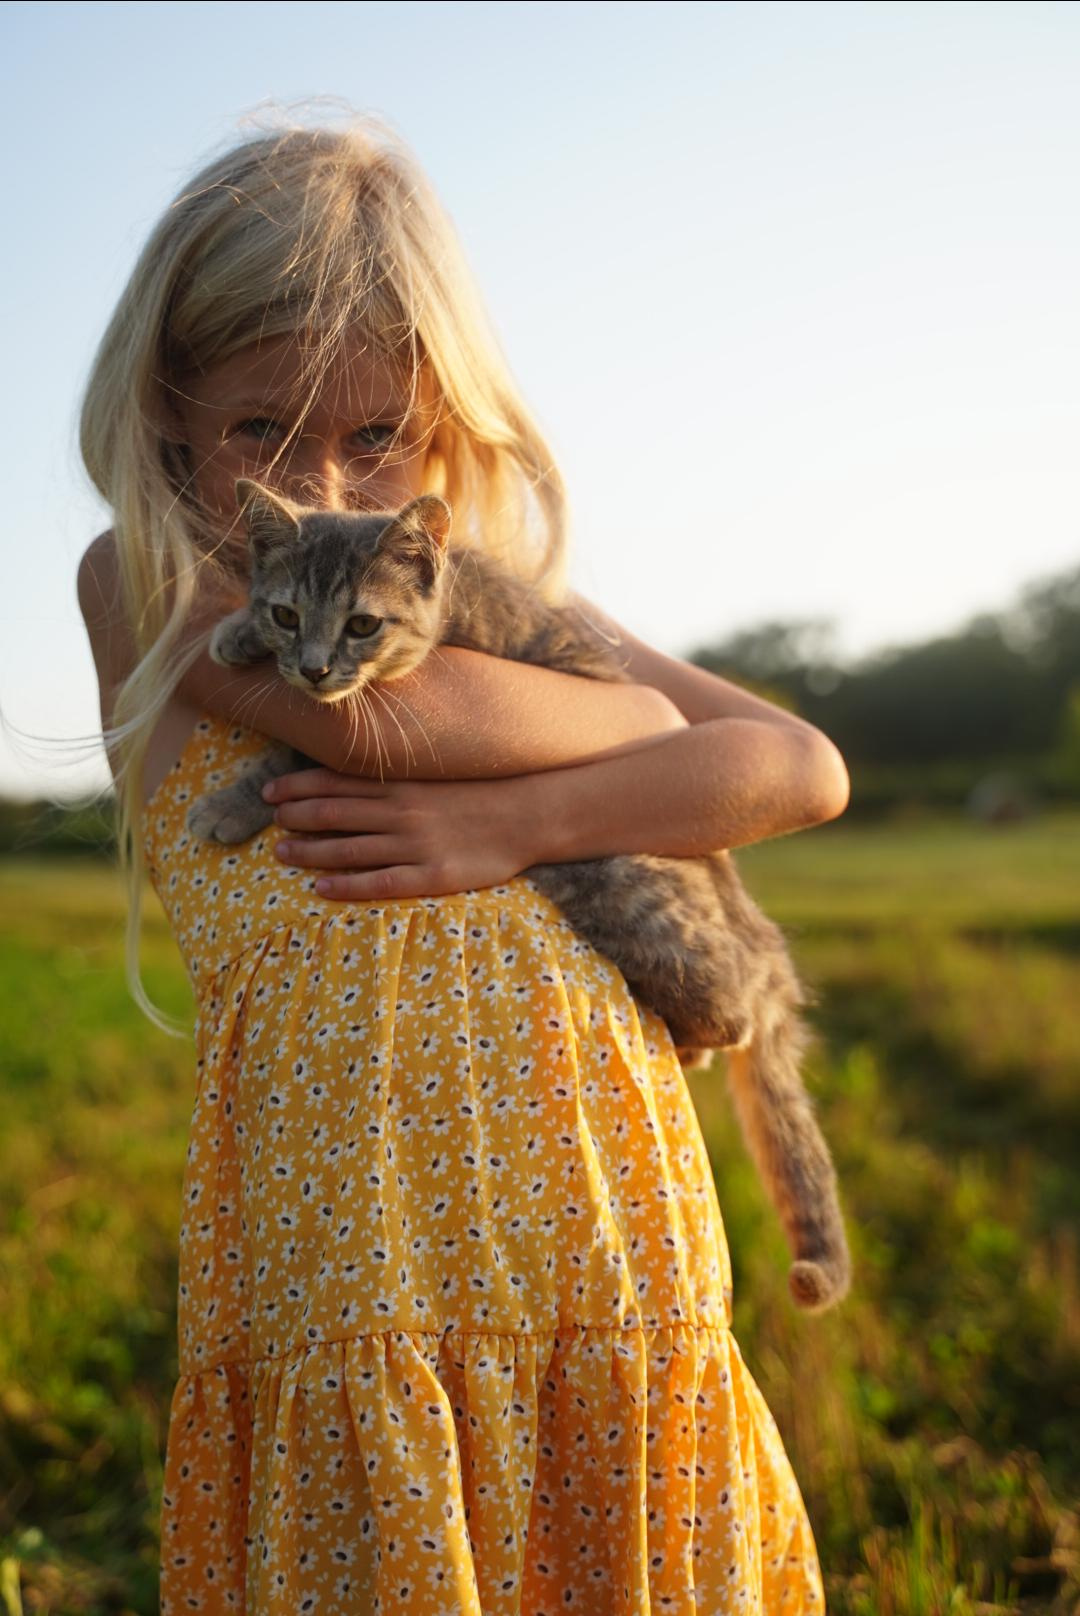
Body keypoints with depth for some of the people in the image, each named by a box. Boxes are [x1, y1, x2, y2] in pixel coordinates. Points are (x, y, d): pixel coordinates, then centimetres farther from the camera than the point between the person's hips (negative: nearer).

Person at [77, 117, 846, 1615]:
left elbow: (805, 767, 5)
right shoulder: (140, 582, 6)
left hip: (612, 1238, 3)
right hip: (344, 1258, -3)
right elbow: (381, 713, -13)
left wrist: (509, 827, -10)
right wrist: (641, 714, 4)